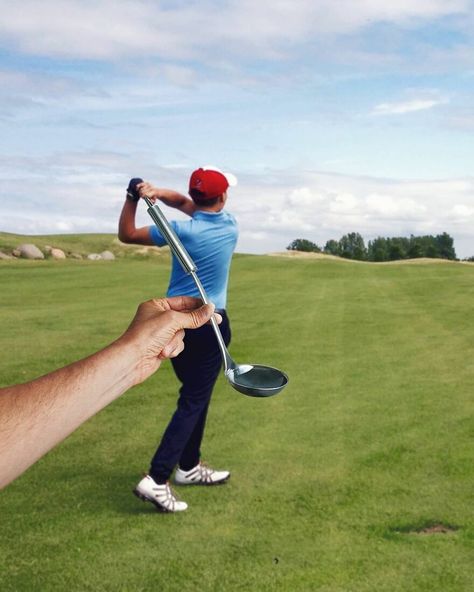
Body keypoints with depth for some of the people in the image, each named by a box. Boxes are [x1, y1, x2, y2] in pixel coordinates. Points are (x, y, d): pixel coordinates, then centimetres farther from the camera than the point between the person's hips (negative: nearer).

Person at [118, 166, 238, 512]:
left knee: (195, 394, 19)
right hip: (208, 324, -3)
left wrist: (134, 196, -8)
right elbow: (188, 205, 6)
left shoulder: (183, 231, -9)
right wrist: (157, 193, -11)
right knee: (193, 402, -2)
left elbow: (127, 235, 1)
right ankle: (157, 480, -12)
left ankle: (189, 467, 28)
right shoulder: (230, 226, -4)